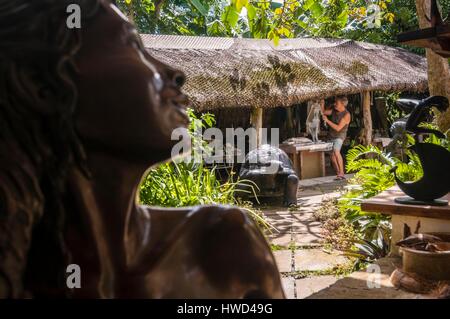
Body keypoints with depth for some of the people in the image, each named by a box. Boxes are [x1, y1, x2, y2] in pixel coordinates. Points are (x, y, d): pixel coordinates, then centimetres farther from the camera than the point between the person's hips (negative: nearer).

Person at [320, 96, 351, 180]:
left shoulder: (346, 115, -18)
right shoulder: (334, 110, 0)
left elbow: (338, 128, -23)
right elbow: (324, 112, 13)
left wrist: (327, 120, -23)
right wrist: (322, 105, -6)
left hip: (339, 136, -7)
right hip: (331, 136, 7)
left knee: (336, 151, -28)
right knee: (332, 155, 7)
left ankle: (341, 174, -28)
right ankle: (338, 173, 18)